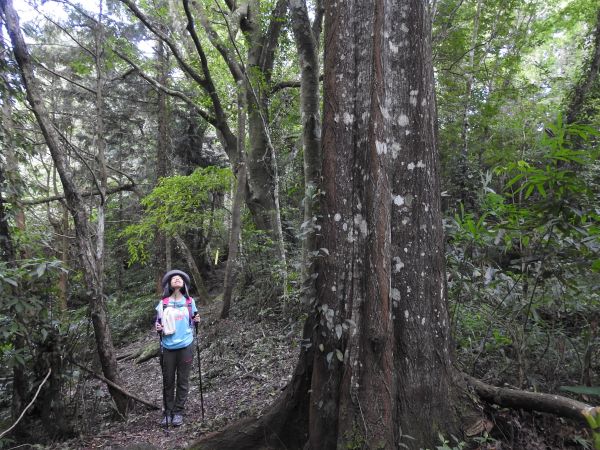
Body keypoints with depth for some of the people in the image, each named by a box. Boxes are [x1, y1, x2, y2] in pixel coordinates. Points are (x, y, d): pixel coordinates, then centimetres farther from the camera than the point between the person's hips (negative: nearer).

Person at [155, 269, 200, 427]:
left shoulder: (190, 302, 4)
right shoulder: (163, 303, 1)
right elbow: (158, 322, 8)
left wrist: (196, 320, -7)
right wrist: (158, 328, -13)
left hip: (185, 345, 0)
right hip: (168, 347, 0)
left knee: (183, 381, 5)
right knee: (168, 381, 6)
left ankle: (178, 412, 17)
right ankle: (168, 412, 19)